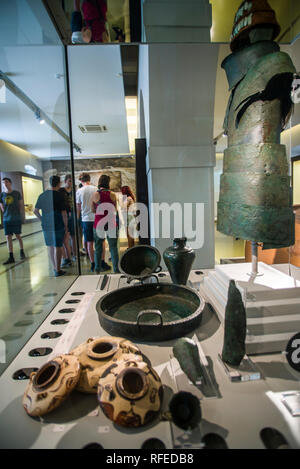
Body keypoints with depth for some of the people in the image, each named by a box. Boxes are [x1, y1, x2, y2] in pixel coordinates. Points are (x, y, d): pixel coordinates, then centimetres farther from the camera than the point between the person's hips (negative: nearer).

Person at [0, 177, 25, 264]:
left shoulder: (17, 193, 0)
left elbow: (21, 206, 4)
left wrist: (23, 217, 3)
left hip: (17, 219, -2)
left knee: (18, 236, 7)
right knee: (8, 237, 1)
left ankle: (22, 252, 27)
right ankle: (11, 257, 5)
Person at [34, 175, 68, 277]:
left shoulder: (42, 195, 7)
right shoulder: (59, 195, -11)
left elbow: (36, 211, 9)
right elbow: (64, 213, -14)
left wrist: (43, 220, 18)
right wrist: (66, 226, -5)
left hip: (46, 225, 6)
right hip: (58, 225, -6)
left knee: (50, 246, 15)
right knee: (57, 247, 1)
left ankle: (55, 268, 26)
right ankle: (58, 270, 7)